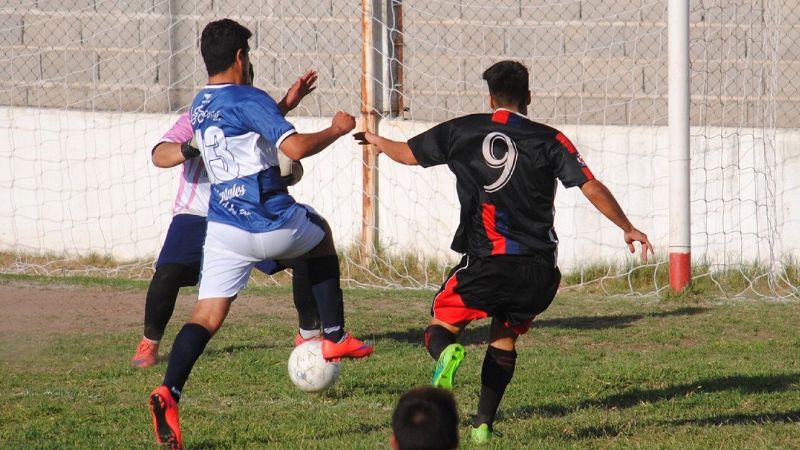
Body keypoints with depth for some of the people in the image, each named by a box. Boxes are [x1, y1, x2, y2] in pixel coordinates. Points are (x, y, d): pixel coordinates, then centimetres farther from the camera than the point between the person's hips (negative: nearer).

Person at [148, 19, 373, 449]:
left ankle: (169, 393, -23)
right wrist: (337, 129, -8)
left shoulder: (199, 107, 13)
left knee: (206, 317, 1)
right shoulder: (248, 99, -13)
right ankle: (334, 338, 29)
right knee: (320, 232, 29)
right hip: (272, 224, -5)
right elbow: (295, 147, -23)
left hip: (224, 229, 5)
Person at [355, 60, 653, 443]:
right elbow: (593, 188, -3)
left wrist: (376, 140, 42)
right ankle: (483, 425, 14)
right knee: (504, 339, 22)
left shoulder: (462, 131, 7)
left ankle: (446, 354, -25)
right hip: (538, 268, 1)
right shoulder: (548, 140, 3)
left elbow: (407, 153, 20)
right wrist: (628, 229, 10)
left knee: (441, 329, 12)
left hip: (484, 263, -1)